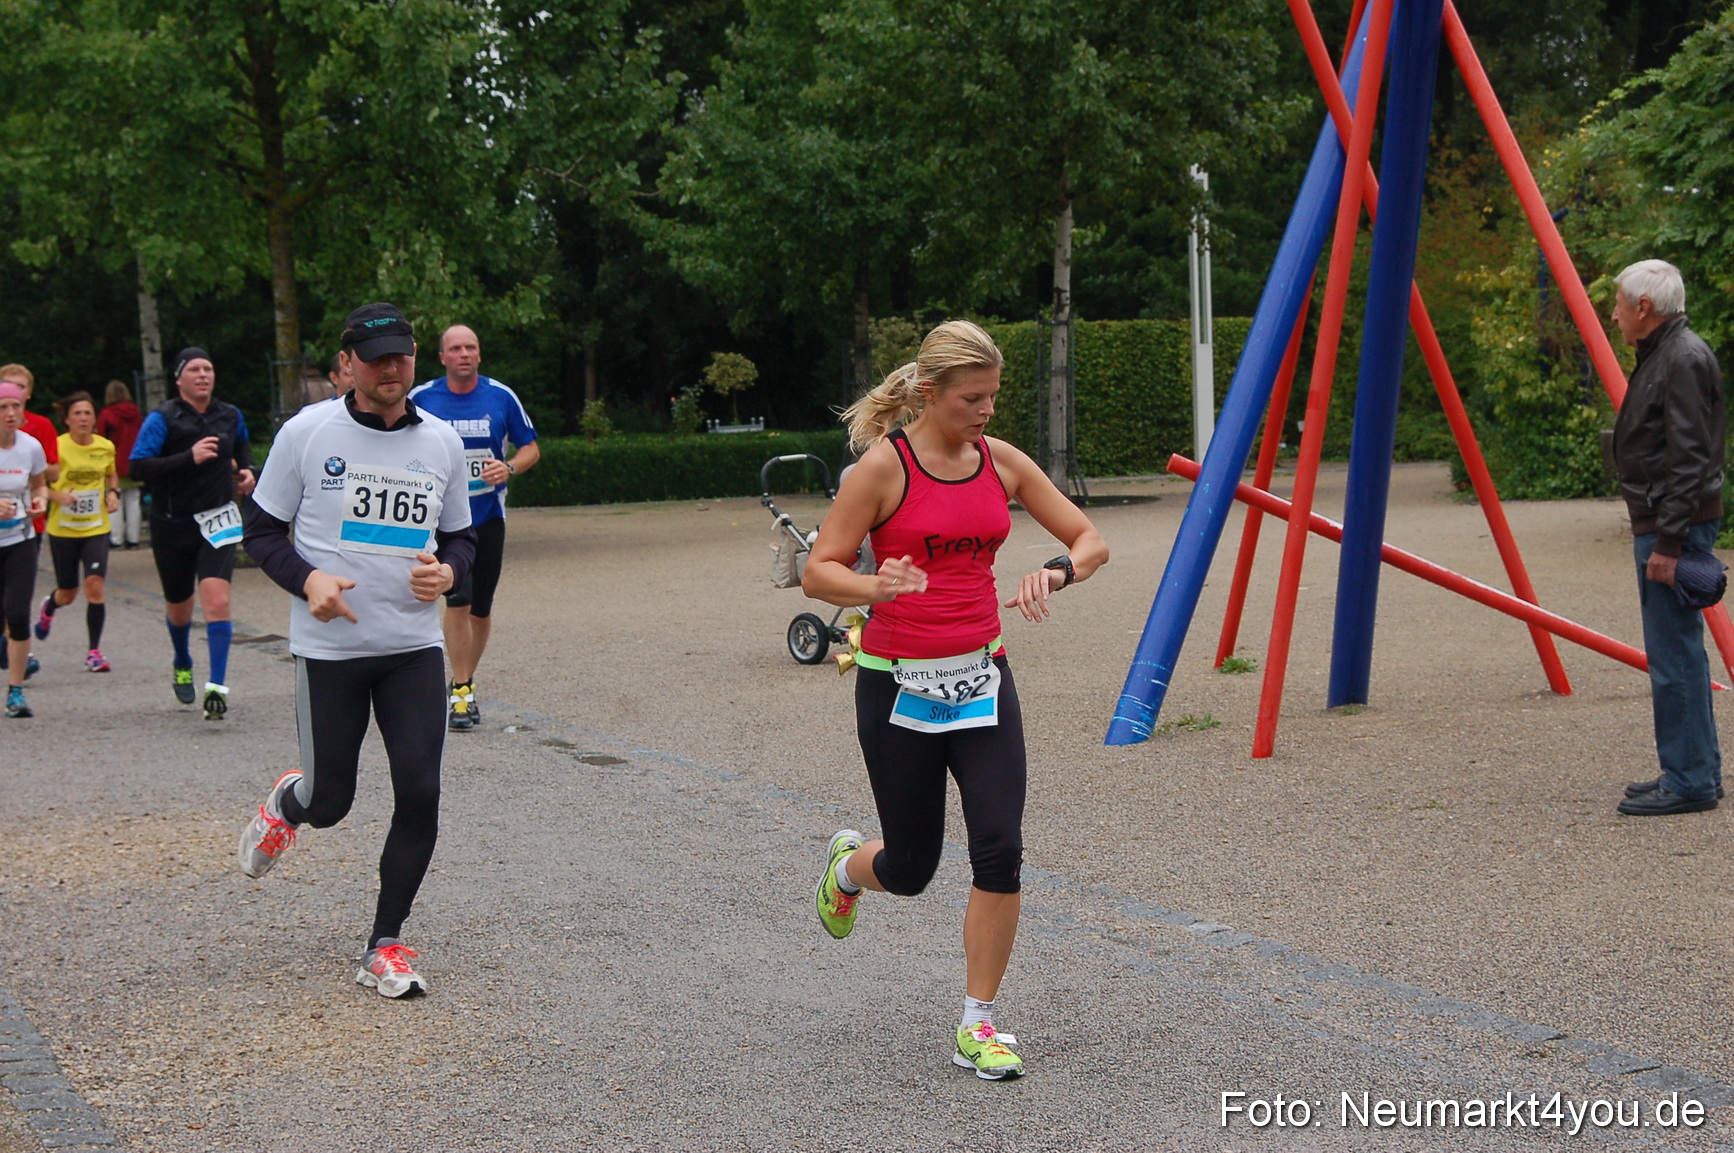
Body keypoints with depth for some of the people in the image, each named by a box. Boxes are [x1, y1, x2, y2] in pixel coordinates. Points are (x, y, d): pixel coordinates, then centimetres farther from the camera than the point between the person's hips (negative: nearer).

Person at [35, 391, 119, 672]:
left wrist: (114, 493, 1)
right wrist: (57, 495, -22)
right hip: (63, 530, -1)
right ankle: (48, 608, 50)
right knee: (68, 594, 11)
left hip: (96, 528, 1)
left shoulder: (106, 447, -1)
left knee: (95, 586, -15)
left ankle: (94, 652, -4)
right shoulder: (56, 446, -10)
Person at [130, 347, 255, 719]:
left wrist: (246, 469, 10)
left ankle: (217, 686, -18)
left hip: (217, 521, 1)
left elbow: (243, 445, 29)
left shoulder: (230, 416, 5)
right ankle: (182, 666, 45)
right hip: (173, 525, -1)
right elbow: (139, 467, -20)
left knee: (217, 601, -18)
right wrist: (190, 457, -27)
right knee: (180, 608, 15)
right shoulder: (163, 419, -9)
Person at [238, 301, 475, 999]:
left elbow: (460, 536, 17)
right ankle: (287, 804, 42)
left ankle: (385, 947, 7)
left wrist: (447, 570, -6)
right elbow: (262, 531, 3)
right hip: (328, 647, -2)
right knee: (329, 803, 3)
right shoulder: (307, 433, -3)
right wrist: (308, 579, -16)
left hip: (414, 646, 2)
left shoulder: (442, 443, 6)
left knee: (420, 793, -7)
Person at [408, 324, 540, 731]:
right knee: (458, 598, -16)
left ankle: (467, 681, 29)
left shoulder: (501, 397, -1)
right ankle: (461, 692, -8)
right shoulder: (421, 399, -3)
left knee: (481, 607, 9)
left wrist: (509, 468, -13)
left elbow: (531, 449, 6)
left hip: (489, 515, 2)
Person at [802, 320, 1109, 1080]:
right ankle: (848, 866, 45)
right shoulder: (885, 465, -11)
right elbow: (817, 572, -11)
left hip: (981, 676, 4)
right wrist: (875, 587, -32)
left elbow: (1091, 541, 7)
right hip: (899, 683, -4)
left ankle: (977, 1027, 5)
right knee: (910, 869, 7)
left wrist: (1055, 574, -15)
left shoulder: (1001, 461, 3)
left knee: (1000, 851, -9)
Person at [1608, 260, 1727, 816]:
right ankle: (1695, 771, 20)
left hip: (1677, 525, -11)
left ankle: (1690, 781, -5)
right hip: (1660, 523, 11)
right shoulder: (1660, 354, 17)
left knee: (1674, 655, -8)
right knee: (1677, 651, 14)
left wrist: (1668, 542, -23)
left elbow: (1689, 460, -21)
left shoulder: (1685, 359, -15)